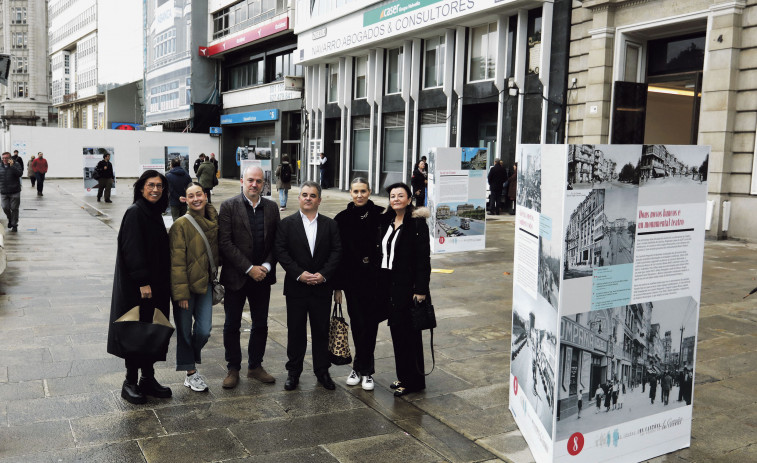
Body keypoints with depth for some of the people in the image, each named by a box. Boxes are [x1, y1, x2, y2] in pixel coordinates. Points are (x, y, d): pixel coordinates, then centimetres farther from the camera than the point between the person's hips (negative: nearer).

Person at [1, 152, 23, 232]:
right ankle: (10, 220, 27)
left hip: (14, 192, -3)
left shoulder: (16, 164, -3)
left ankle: (14, 225, 12)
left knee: (14, 208, 1)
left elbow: (20, 173, -19)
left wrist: (12, 166, -26)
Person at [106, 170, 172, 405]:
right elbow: (131, 249, -20)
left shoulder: (155, 213, 11)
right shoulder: (134, 213, -14)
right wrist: (142, 282, -23)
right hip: (137, 286, -8)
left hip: (156, 283, 8)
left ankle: (148, 378, 23)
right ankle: (130, 383, 12)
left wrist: (162, 282, 14)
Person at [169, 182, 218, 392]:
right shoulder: (181, 224, -12)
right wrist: (181, 292, -16)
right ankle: (191, 373, 22)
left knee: (204, 330, 0)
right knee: (185, 331, 6)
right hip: (186, 284, -4)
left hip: (205, 283, 5)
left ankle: (192, 358, 30)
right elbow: (177, 261, -14)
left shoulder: (214, 221, 6)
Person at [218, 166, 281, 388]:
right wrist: (249, 268, -16)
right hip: (235, 277, -3)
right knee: (232, 325, 8)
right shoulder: (228, 206, -6)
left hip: (262, 277, 3)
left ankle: (255, 366, 27)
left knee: (260, 324, 12)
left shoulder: (271, 207, 5)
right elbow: (225, 243, -12)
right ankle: (233, 369, 22)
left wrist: (267, 266, -9)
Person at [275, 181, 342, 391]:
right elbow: (281, 252, -6)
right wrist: (299, 273, -15)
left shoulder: (330, 224, 6)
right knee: (295, 331, 7)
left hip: (322, 287, 1)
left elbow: (337, 251, -1)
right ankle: (293, 372, 20)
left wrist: (324, 274, -14)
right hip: (296, 287, -1)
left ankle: (322, 370, 21)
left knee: (321, 330, 8)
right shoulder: (287, 224, 2)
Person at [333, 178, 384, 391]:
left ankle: (362, 368, 16)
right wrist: (337, 285, 1)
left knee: (370, 323, 3)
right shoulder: (342, 219, 1)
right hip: (352, 279, 1)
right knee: (358, 323, 6)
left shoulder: (380, 215, -2)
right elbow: (336, 253, 3)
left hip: (375, 278, -1)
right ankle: (365, 369, 20)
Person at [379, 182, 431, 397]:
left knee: (408, 333, -1)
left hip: (407, 285, -7)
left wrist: (421, 289, -18)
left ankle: (413, 381, 11)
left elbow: (423, 258, -13)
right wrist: (380, 284, 10)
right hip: (388, 283, 7)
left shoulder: (417, 223, -10)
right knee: (396, 330, 12)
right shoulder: (386, 222, 12)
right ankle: (402, 375, 24)